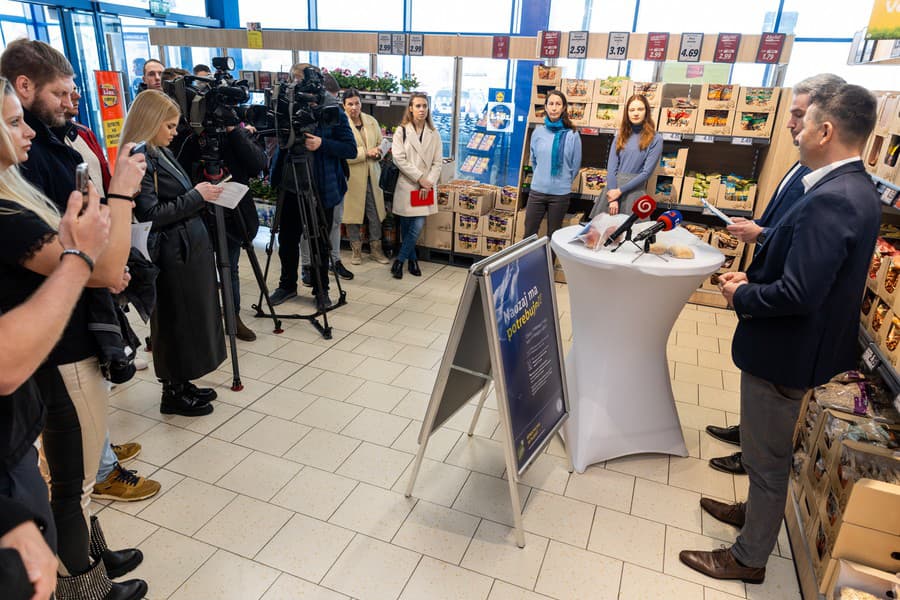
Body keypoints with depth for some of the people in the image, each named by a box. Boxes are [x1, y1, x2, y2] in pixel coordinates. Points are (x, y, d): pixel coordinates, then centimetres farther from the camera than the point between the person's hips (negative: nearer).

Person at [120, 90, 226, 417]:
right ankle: (173, 394, 17)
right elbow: (150, 214, -20)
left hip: (191, 248, 9)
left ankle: (182, 384, 28)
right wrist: (196, 196, -16)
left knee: (193, 317, 15)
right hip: (171, 255, -9)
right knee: (176, 322, 2)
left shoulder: (162, 153, 13)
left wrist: (204, 194, 5)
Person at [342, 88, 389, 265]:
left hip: (371, 174, 4)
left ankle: (376, 249, 20)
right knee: (352, 212, 5)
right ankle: (356, 250, 19)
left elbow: (382, 143, 17)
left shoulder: (371, 121, 9)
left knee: (375, 212, 7)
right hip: (351, 176, -4)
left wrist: (378, 151, -7)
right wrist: (366, 152, -18)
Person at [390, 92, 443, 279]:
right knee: (406, 227, 6)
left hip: (425, 189, 2)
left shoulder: (434, 134, 8)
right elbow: (399, 159, -8)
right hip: (407, 186, -2)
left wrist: (429, 183, -9)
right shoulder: (401, 131, -1)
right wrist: (420, 178, -12)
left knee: (417, 227, -8)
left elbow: (437, 163, 6)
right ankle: (412, 260, 24)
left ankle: (399, 261, 6)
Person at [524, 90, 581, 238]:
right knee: (529, 234, 6)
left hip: (560, 193, -2)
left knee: (553, 235, 12)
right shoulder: (538, 132, 1)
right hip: (537, 190, 2)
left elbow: (576, 165, 2)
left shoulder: (572, 135, -7)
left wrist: (563, 181, 11)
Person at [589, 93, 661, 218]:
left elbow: (646, 172, -7)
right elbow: (611, 166, 0)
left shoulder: (655, 139, -1)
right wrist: (613, 196, -11)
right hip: (612, 189, 3)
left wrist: (620, 190, -12)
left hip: (634, 192, -3)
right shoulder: (620, 135, 9)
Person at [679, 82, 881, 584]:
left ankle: (750, 557, 29)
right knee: (768, 449, 27)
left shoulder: (829, 200, -28)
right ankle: (757, 513, 49)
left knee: (767, 457, 9)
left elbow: (796, 295, -32)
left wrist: (741, 296, -15)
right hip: (805, 343, 10)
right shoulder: (856, 189, 4)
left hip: (786, 351, -10)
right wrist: (754, 277, 1)